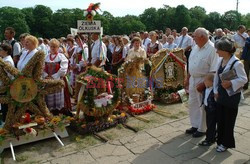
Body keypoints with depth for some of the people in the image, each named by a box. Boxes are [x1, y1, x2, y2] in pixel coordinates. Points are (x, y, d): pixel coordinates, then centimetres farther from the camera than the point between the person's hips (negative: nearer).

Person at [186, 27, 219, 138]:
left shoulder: (212, 49, -18)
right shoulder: (196, 47, 7)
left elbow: (214, 70, -21)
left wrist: (204, 84, -23)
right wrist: (188, 78, 12)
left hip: (204, 81, -8)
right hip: (193, 79, 8)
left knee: (203, 106, 6)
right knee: (193, 103, 16)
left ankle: (202, 129, 22)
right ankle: (195, 126, 33)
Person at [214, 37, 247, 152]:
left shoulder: (236, 63, -18)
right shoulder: (221, 61, 5)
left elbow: (244, 79, -14)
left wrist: (230, 83, -23)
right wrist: (216, 90, 5)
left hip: (232, 95, -7)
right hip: (221, 94, 7)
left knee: (228, 120, 5)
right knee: (220, 118, 14)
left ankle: (226, 143, 21)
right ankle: (221, 140, 30)